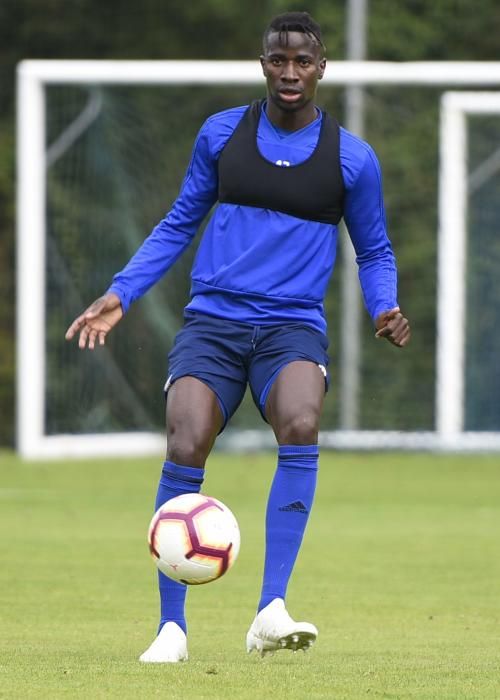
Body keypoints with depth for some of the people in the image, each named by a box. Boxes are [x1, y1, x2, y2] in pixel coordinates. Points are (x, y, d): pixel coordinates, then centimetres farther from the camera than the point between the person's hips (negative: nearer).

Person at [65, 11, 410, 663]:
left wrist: (384, 309, -4)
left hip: (294, 327, -1)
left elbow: (374, 252, 16)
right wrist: (120, 294, 8)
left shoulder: (351, 158, 5)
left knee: (301, 426, -33)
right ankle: (171, 627, -6)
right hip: (213, 321, 1)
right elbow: (178, 224, 18)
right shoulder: (221, 134, 9)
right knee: (185, 449, -21)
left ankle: (271, 612, -33)